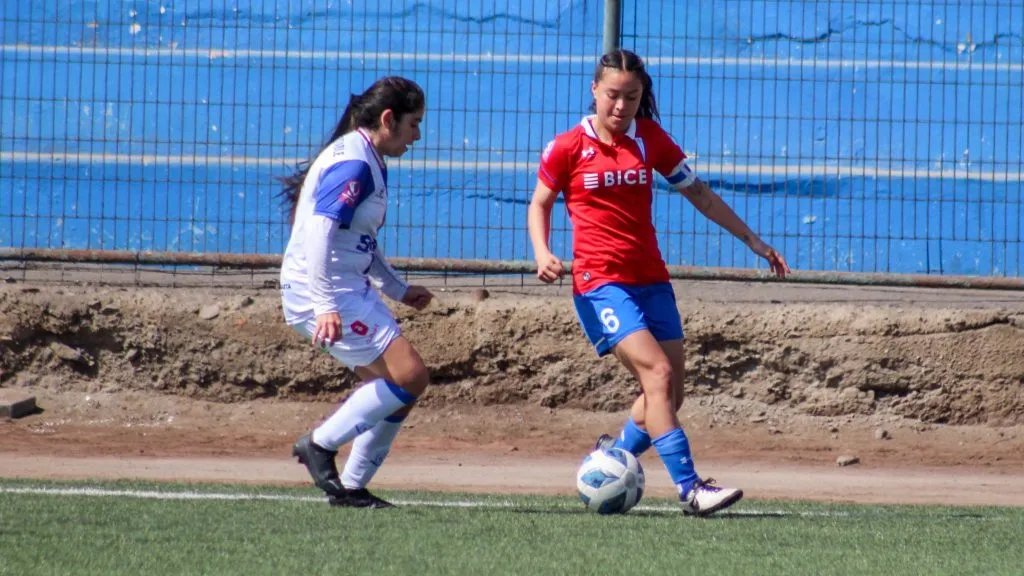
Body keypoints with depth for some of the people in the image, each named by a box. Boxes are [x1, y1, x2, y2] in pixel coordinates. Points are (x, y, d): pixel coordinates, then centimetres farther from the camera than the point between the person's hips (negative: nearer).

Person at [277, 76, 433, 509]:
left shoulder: (370, 164, 17)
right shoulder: (353, 163, -16)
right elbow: (320, 233, -25)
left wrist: (398, 289, 28)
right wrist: (325, 306, -31)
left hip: (352, 291, 10)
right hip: (324, 295, -10)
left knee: (393, 388, 8)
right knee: (409, 376, -15)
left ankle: (350, 487, 13)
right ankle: (320, 446, -6)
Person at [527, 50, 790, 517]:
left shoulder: (650, 139, 8)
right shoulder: (568, 148, -2)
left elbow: (697, 193, 16)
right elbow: (539, 203, 10)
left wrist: (752, 240, 18)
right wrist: (542, 252, -9)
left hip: (651, 280, 5)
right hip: (600, 282, -5)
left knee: (669, 395, 2)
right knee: (657, 373, -21)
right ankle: (690, 490, -25)